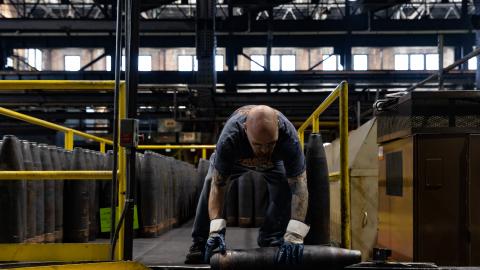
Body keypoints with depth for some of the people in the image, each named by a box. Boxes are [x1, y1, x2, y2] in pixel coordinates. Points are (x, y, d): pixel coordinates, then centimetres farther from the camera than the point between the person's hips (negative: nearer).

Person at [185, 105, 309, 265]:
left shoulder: (289, 136, -44)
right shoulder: (229, 138, -45)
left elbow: (299, 186, -46)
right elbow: (218, 186, -41)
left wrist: (294, 235, -56)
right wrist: (216, 229, -52)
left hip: (273, 161, 0)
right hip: (234, 157, 0)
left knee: (284, 186, -22)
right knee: (211, 183, -18)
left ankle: (271, 238, -4)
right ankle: (199, 243, -5)